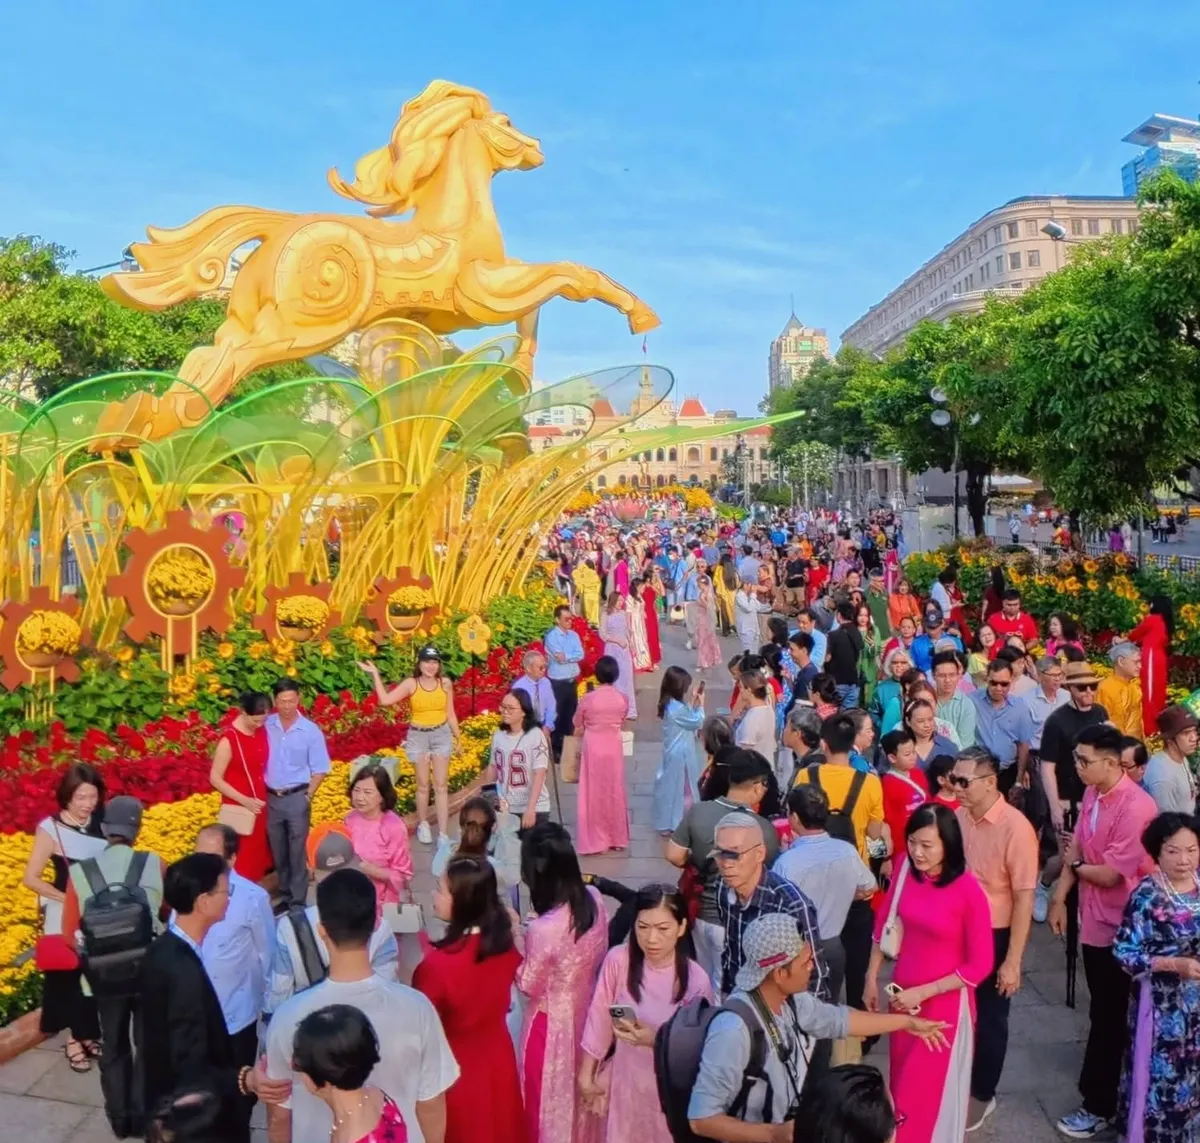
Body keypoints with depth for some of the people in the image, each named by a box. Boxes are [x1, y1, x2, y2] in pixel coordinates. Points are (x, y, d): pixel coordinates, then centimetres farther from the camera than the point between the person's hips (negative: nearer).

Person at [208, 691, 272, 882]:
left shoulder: (262, 731, 1)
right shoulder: (229, 739, -17)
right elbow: (215, 779, -14)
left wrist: (265, 796, 2)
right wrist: (245, 801, -18)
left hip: (259, 807, 6)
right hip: (238, 811, -6)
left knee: (256, 859, 14)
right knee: (240, 863, 1)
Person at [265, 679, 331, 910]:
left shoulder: (311, 731, -8)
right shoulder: (265, 726, -5)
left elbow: (319, 770, -2)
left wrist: (307, 797, -6)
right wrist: (261, 793, 0)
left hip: (297, 798, -2)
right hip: (271, 798, 2)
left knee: (297, 852, 3)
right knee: (278, 852, 14)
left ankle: (298, 901, 13)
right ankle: (286, 897, 29)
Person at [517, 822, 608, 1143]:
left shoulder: (543, 929, -35)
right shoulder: (594, 899, -16)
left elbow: (529, 986, -19)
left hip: (553, 1022, -6)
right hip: (586, 1009, 6)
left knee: (548, 1095, 20)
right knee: (582, 1084, 30)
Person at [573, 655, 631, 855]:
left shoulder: (587, 699, -15)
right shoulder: (623, 699, -8)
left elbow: (578, 728, -1)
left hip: (592, 747, -3)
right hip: (614, 747, 3)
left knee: (594, 793, 7)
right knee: (614, 791, 15)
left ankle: (596, 840, 13)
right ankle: (616, 837, 25)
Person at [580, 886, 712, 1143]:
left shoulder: (696, 981, -19)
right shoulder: (618, 960, -16)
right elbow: (599, 1019, -5)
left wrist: (655, 1041, -28)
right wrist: (586, 1076, 3)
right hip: (625, 1081, 2)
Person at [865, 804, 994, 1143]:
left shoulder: (968, 891, -22)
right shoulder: (904, 871, -10)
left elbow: (979, 965, -14)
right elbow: (883, 924, 5)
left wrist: (922, 993, -15)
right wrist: (871, 979, 6)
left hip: (945, 1002, -4)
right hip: (903, 995, 4)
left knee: (933, 1088, 11)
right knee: (904, 1082, 19)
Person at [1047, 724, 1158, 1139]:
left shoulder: (1135, 807, -26)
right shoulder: (1092, 794, 0)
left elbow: (1109, 874, -24)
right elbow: (1075, 849, 6)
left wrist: (1075, 864, -6)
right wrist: (1059, 897, 0)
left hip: (1119, 927, -7)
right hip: (1094, 919, 7)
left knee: (1109, 1017, 6)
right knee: (1103, 1012, 22)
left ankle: (1099, 1105, 19)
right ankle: (1104, 1083, 39)